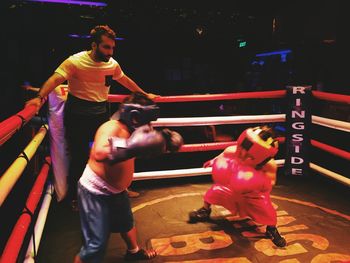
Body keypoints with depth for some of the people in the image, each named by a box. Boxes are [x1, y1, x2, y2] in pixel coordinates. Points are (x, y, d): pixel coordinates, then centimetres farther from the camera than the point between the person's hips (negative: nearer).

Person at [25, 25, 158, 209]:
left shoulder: (112, 64, 2)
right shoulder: (75, 61, -15)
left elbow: (125, 80, 19)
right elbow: (55, 79, -27)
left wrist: (144, 94, 27)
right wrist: (40, 97, -45)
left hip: (101, 115, 5)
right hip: (77, 117, -5)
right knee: (79, 157, 0)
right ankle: (74, 197, 23)